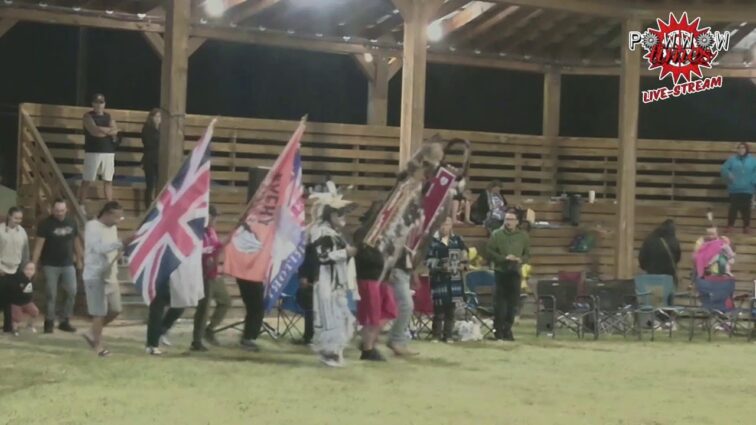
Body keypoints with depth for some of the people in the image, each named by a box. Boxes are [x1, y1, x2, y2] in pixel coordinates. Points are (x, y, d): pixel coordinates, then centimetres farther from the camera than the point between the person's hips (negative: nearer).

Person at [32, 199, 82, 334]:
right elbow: (39, 244, -13)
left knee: (72, 293, -1)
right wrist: (33, 264, -18)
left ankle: (64, 321, 10)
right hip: (50, 265, -4)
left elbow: (76, 241, 15)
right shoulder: (46, 224, -9)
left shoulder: (72, 223, 5)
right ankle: (49, 322, 9)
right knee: (51, 295, -2)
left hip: (68, 264, 4)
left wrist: (79, 259, 16)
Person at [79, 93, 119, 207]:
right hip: (93, 152, -4)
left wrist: (101, 130, -13)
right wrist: (109, 130, -5)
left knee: (108, 180, 4)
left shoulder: (109, 117, 14)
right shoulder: (88, 116, 0)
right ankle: (81, 206, 0)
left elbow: (115, 131, -2)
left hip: (108, 152, 4)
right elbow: (94, 131, -15)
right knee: (86, 180, -3)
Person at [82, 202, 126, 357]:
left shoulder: (112, 227, 12)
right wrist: (121, 244, -37)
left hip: (110, 276, 8)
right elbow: (100, 247, -28)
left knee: (115, 310, 9)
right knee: (99, 312, -4)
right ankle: (98, 345, 7)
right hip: (95, 277, -8)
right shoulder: (92, 226, -13)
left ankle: (91, 333, 25)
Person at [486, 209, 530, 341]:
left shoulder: (523, 236, 8)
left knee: (513, 303, 4)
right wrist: (504, 258, -15)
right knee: (500, 302, -3)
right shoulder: (497, 234, -1)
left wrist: (521, 260, -9)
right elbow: (489, 251, -4)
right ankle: (498, 330, 3)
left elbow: (527, 254, 13)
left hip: (515, 272, 3)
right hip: (501, 272, -3)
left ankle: (507, 329, 13)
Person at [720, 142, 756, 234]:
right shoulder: (732, 159, 3)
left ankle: (746, 226, 13)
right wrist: (729, 175, -17)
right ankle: (730, 225, 9)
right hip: (734, 189, 0)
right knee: (733, 208, 0)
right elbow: (724, 169, 2)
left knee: (746, 208, 3)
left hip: (747, 189, 0)